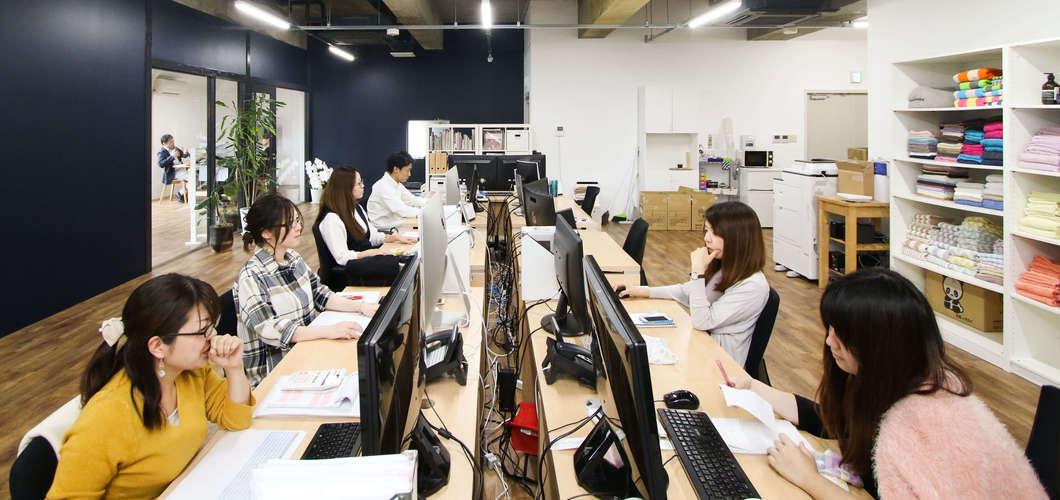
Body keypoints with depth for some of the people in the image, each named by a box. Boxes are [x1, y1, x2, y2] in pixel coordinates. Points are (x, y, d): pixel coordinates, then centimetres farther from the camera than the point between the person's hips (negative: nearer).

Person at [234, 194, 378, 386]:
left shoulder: (293, 258, 7)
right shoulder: (251, 276, -16)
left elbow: (319, 295, 10)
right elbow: (269, 330, -24)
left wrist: (360, 307, -7)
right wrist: (329, 331, -32)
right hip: (271, 369, -7)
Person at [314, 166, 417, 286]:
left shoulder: (357, 208, 14)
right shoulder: (331, 218, -16)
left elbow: (372, 235, 21)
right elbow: (342, 257, -20)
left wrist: (394, 238, 7)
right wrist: (370, 252, -26)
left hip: (366, 260, 9)